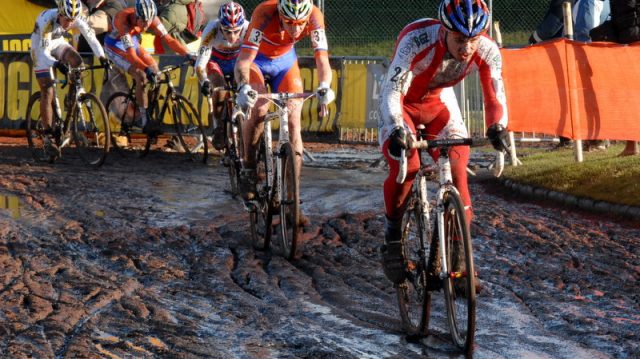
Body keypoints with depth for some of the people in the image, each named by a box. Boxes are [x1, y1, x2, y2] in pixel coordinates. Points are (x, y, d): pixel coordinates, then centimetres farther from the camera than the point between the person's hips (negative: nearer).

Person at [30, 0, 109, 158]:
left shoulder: (77, 19, -23)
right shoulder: (47, 20, -36)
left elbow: (91, 37, -19)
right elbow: (44, 51, -39)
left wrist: (102, 57, -34)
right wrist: (56, 64, -57)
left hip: (58, 43, 4)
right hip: (41, 47, -4)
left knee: (77, 61, -27)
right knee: (47, 93, -12)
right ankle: (48, 137, -9)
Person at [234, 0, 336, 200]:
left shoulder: (314, 17, -30)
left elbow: (322, 59, -33)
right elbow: (243, 61, -40)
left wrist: (324, 87, -52)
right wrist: (243, 88, -59)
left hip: (285, 60, 3)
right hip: (256, 59, -2)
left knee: (293, 121, -9)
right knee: (259, 109, -25)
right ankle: (248, 171, -6)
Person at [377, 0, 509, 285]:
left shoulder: (487, 51, -26)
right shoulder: (417, 40, -38)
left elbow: (495, 95, -21)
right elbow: (392, 91, -38)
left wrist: (497, 128, -42)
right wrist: (397, 130, -54)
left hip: (439, 102, 3)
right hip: (401, 103, -3)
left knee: (457, 169, -12)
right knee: (404, 165, -24)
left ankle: (457, 252, -1)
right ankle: (392, 239, -3)